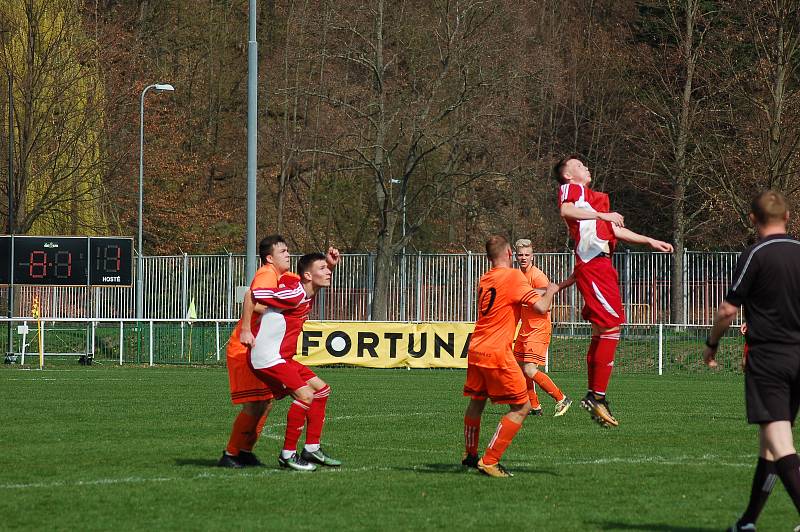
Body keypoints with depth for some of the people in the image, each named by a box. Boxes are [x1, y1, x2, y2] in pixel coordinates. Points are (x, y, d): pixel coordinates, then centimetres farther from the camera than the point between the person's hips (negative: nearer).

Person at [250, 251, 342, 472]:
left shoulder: (308, 294, 9)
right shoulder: (294, 294, -21)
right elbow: (254, 294, -24)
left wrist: (330, 263, 11)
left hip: (283, 358, 11)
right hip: (268, 358, -11)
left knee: (321, 389, 13)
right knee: (305, 395, -21)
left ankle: (312, 449, 16)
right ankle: (288, 454, -12)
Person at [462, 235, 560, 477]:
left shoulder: (485, 279, 13)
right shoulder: (514, 276, -11)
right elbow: (541, 307, -18)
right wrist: (550, 291, 3)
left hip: (476, 349, 8)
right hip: (497, 353, -8)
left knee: (476, 401, 25)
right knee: (521, 408, -1)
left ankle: (470, 454, 40)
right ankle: (489, 461, -6)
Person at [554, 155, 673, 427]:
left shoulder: (593, 197, 29)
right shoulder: (571, 189, 1)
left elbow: (614, 230, 34)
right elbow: (566, 210, -21)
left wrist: (650, 241, 35)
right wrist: (602, 215, -19)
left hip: (601, 265, 10)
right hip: (592, 264, -10)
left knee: (601, 332, 12)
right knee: (611, 328, -14)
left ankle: (593, 396, 17)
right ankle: (598, 397, -14)